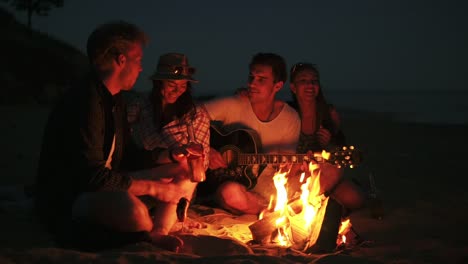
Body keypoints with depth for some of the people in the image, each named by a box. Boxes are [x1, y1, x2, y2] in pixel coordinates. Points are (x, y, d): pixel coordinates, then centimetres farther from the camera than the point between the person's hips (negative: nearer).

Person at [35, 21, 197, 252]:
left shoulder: (114, 99, 10)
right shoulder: (84, 102, -22)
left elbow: (127, 156, 18)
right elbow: (92, 176, -28)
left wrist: (171, 155, 3)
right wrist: (154, 188, -22)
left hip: (107, 188, 10)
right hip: (65, 200, -10)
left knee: (185, 171, 8)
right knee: (132, 208, -42)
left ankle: (158, 232, -16)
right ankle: (152, 233, -6)